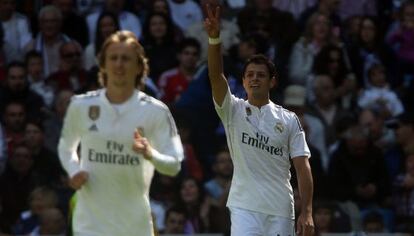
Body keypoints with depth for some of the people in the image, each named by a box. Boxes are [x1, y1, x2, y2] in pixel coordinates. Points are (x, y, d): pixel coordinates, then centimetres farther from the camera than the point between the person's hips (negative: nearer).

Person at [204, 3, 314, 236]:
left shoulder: (289, 120, 8)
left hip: (281, 209, 2)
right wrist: (214, 37, -27)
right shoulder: (233, 110, 6)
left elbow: (302, 166, 3)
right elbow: (216, 76, -11)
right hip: (244, 206, -2)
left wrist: (307, 212, -7)